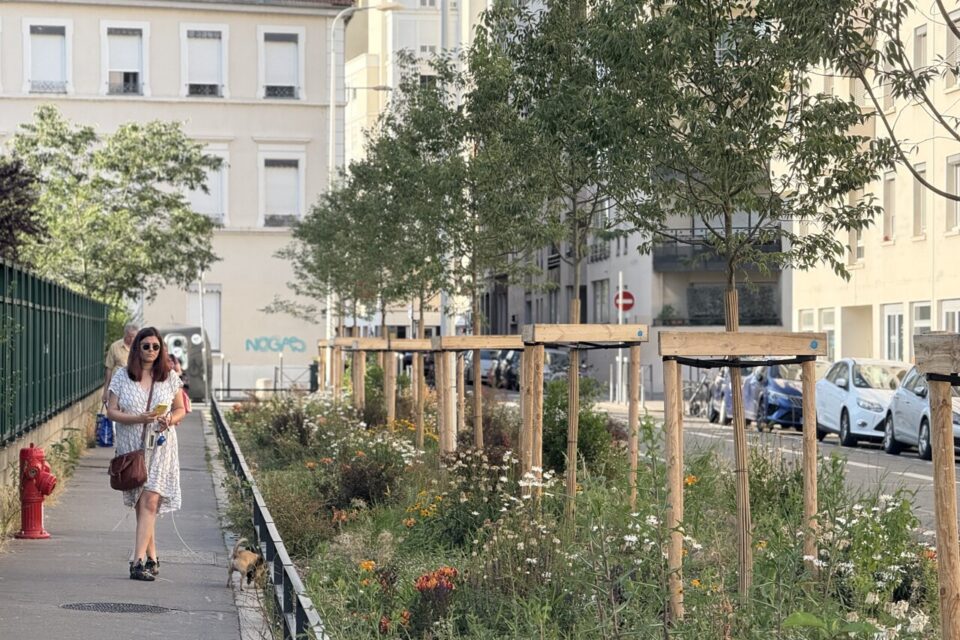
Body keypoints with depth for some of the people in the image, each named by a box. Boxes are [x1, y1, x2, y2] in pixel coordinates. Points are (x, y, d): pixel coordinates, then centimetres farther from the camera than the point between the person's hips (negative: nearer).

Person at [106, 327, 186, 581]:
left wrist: (170, 420, -11)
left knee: (149, 502, -13)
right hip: (131, 446, 1)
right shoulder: (122, 376, 1)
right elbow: (111, 411, -1)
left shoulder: (170, 377, 4)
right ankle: (152, 557, 21)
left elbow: (180, 409, 12)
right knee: (141, 503, 8)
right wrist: (137, 419, -17)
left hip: (160, 447, -1)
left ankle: (139, 561, -17)